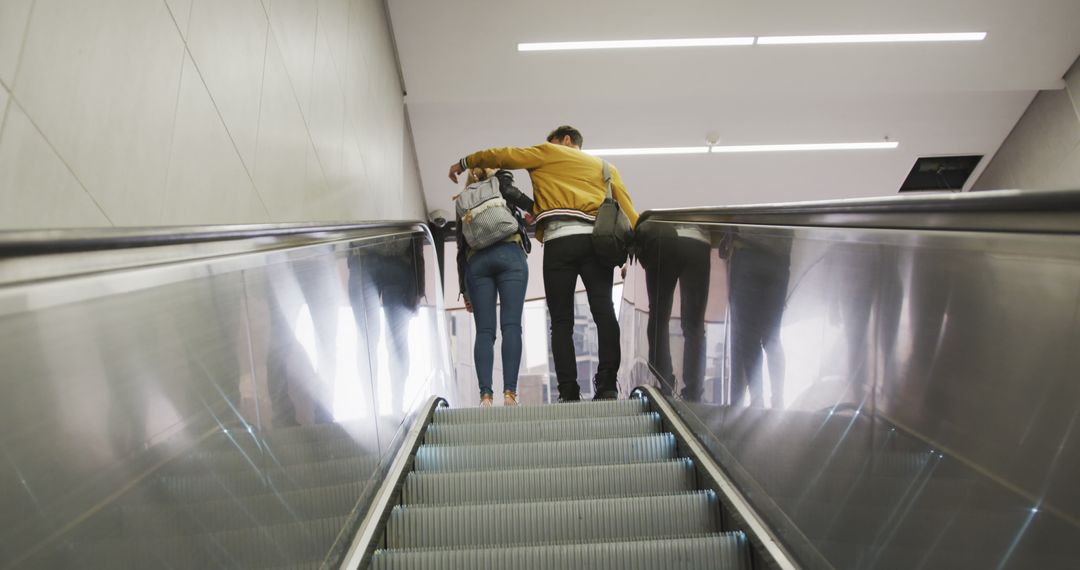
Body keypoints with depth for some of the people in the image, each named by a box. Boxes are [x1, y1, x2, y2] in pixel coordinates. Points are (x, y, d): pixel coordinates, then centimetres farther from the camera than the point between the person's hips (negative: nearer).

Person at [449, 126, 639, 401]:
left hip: (559, 241, -2)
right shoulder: (605, 167, 29)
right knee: (604, 311, -5)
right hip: (595, 239, 3)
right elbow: (627, 208, 16)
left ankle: (569, 391, -6)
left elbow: (503, 155, 18)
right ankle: (607, 384, -16)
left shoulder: (549, 153, 21)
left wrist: (464, 162, 30)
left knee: (562, 321, 0)